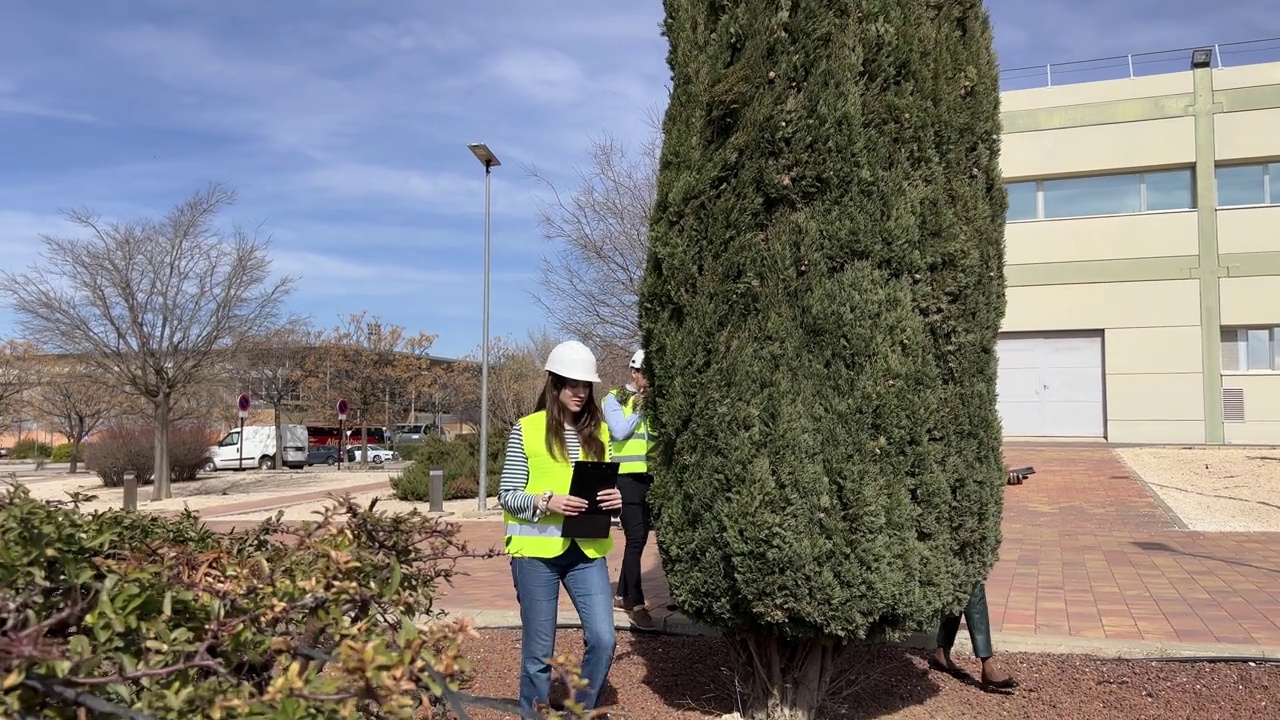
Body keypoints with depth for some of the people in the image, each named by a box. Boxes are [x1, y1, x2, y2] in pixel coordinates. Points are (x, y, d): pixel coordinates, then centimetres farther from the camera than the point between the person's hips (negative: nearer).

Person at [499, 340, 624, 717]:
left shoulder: (598, 431, 8)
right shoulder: (526, 430, -4)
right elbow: (507, 495, -4)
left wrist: (614, 498, -9)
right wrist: (545, 502, -21)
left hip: (587, 550, 4)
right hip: (536, 551, -3)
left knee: (603, 640, 0)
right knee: (538, 650, 7)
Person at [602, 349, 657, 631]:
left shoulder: (649, 401, 15)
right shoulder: (615, 398, -2)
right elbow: (619, 431, -16)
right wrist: (638, 410, -9)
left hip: (646, 477, 7)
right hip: (626, 477, -7)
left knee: (639, 537, 13)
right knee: (635, 539, -10)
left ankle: (622, 596, 26)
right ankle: (637, 604, -7)